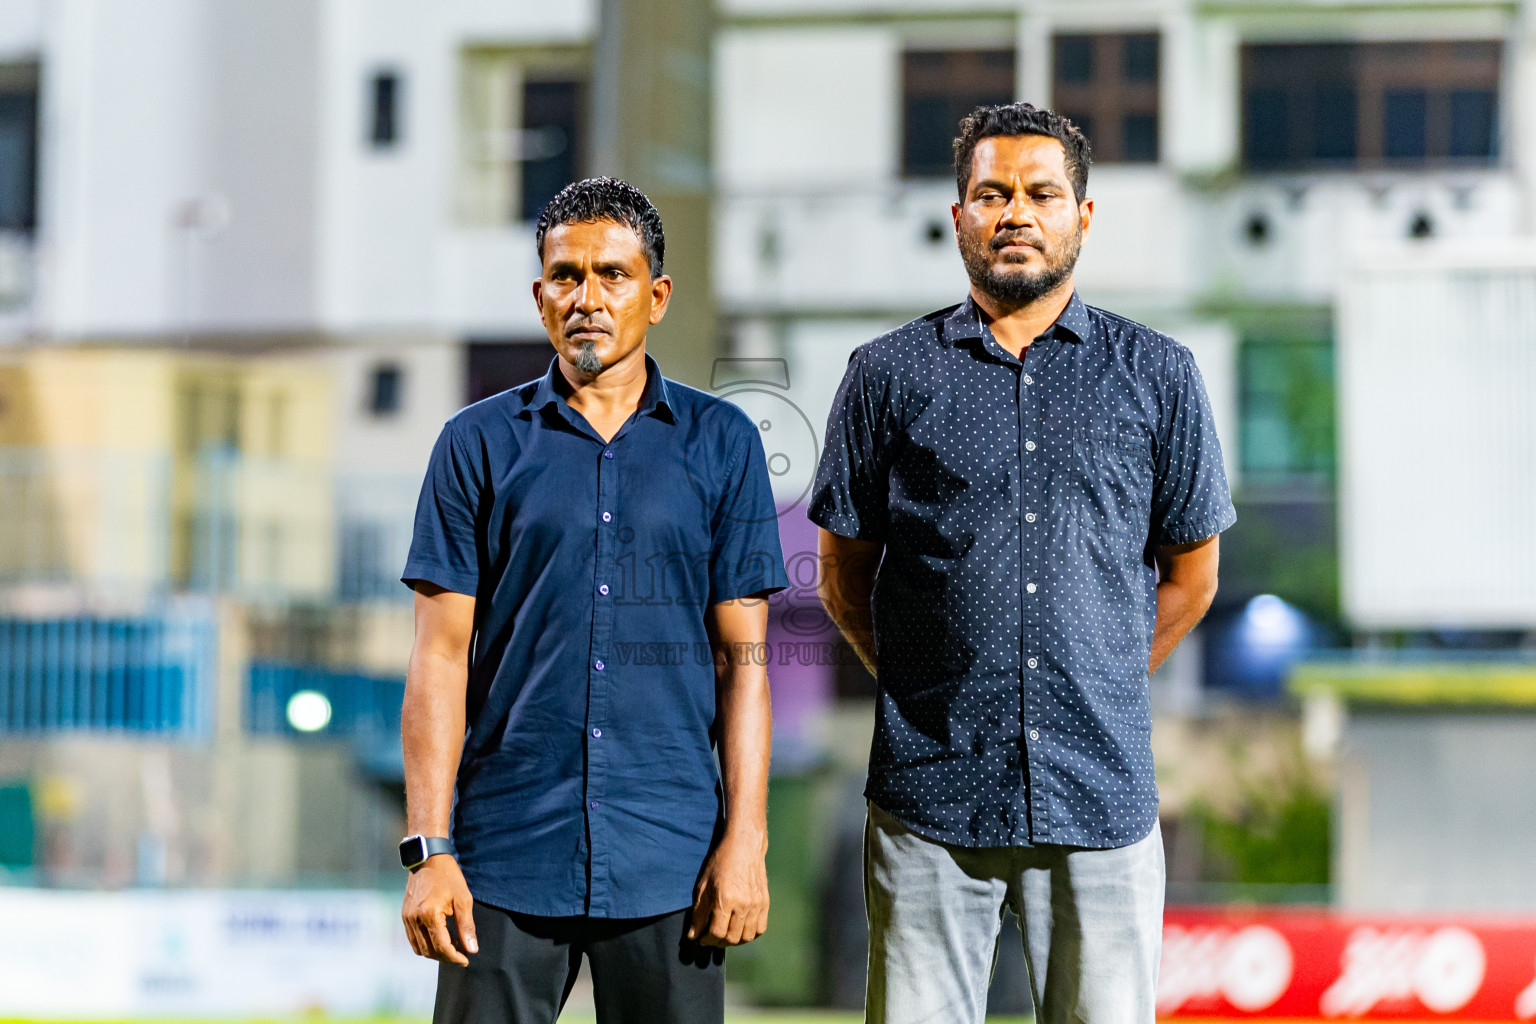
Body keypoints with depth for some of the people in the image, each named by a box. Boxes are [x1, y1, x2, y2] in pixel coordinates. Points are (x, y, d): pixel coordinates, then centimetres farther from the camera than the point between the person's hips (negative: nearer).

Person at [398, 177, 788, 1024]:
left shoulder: (722, 444, 7)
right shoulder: (479, 445, 6)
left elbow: (743, 657, 5)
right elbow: (441, 656, 2)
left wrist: (745, 839, -4)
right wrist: (428, 850, -6)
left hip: (668, 859, 0)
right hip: (506, 861, 0)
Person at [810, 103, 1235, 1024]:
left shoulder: (1158, 377, 7)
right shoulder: (889, 376, 6)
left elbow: (1190, 576, 14)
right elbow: (844, 576, 12)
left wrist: (1096, 689, 11)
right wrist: (929, 696, 9)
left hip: (1102, 797, 1)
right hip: (931, 802, 0)